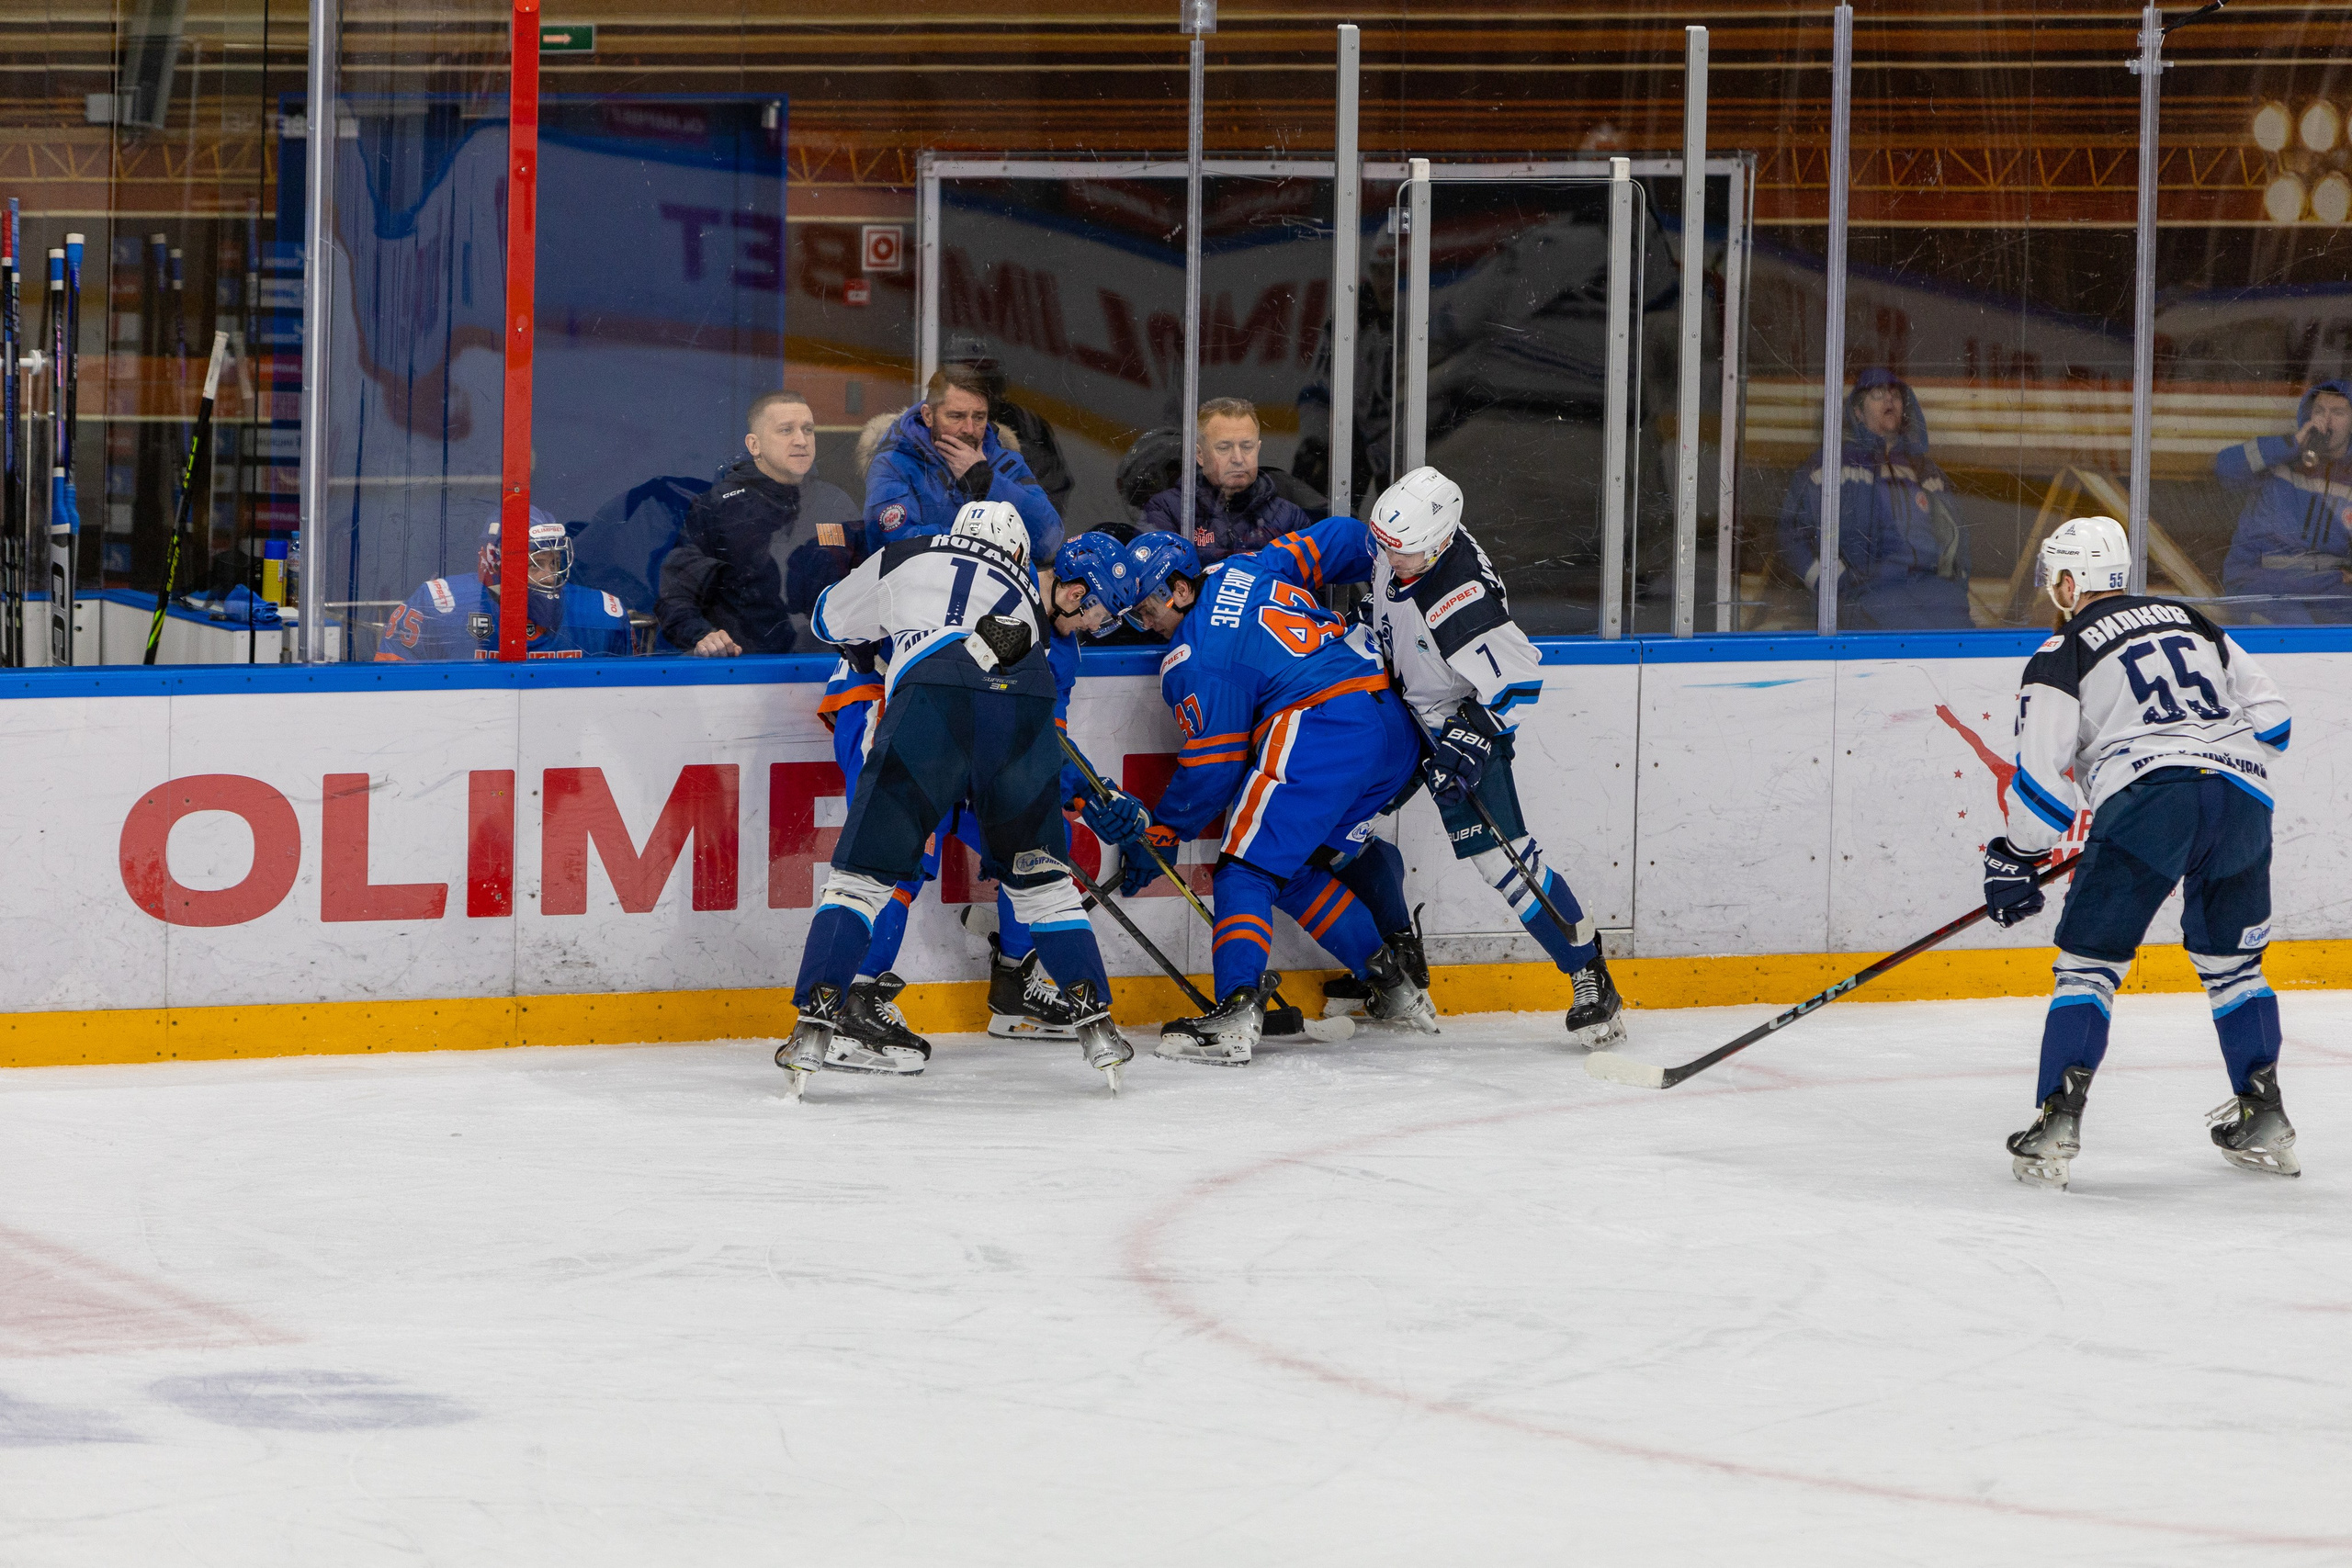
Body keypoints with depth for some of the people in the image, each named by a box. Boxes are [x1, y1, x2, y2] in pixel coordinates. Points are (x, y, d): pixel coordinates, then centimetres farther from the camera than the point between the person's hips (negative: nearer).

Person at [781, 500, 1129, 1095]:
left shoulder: (903, 559, 31)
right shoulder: (1023, 596, 38)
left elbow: (831, 621, 43)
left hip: (931, 697, -2)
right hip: (1024, 717, 2)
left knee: (865, 870, 4)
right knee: (1039, 876, 21)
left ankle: (816, 1020, -8)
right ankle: (1095, 1019, 13)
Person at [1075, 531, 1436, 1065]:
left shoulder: (1194, 657, -4)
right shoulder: (1246, 570, 17)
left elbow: (1213, 769, -1)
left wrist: (1159, 834, 8)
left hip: (1322, 727, -9)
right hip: (1398, 733, 9)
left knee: (1246, 869, -7)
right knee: (1299, 873, 20)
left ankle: (1236, 1012, -25)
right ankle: (1395, 986, 19)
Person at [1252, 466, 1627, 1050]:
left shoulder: (1463, 597, -35)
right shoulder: (1388, 544, -13)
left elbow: (1517, 677, -32)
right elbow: (1333, 542, 7)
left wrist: (1471, 739, -36)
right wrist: (1261, 571, -3)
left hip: (1461, 717, -8)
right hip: (1400, 707, 8)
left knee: (1499, 855, -16)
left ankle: (1590, 978, -8)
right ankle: (1398, 957, 18)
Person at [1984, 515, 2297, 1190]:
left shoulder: (2062, 656, 10)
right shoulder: (2192, 624, 26)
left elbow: (2041, 776, 3)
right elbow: (2269, 715, 22)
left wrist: (2012, 860, 14)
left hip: (2145, 803, -5)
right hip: (2241, 799, 5)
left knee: (2089, 963, 3)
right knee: (2232, 962, 22)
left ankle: (2059, 1118, -10)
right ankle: (2264, 1120, 19)